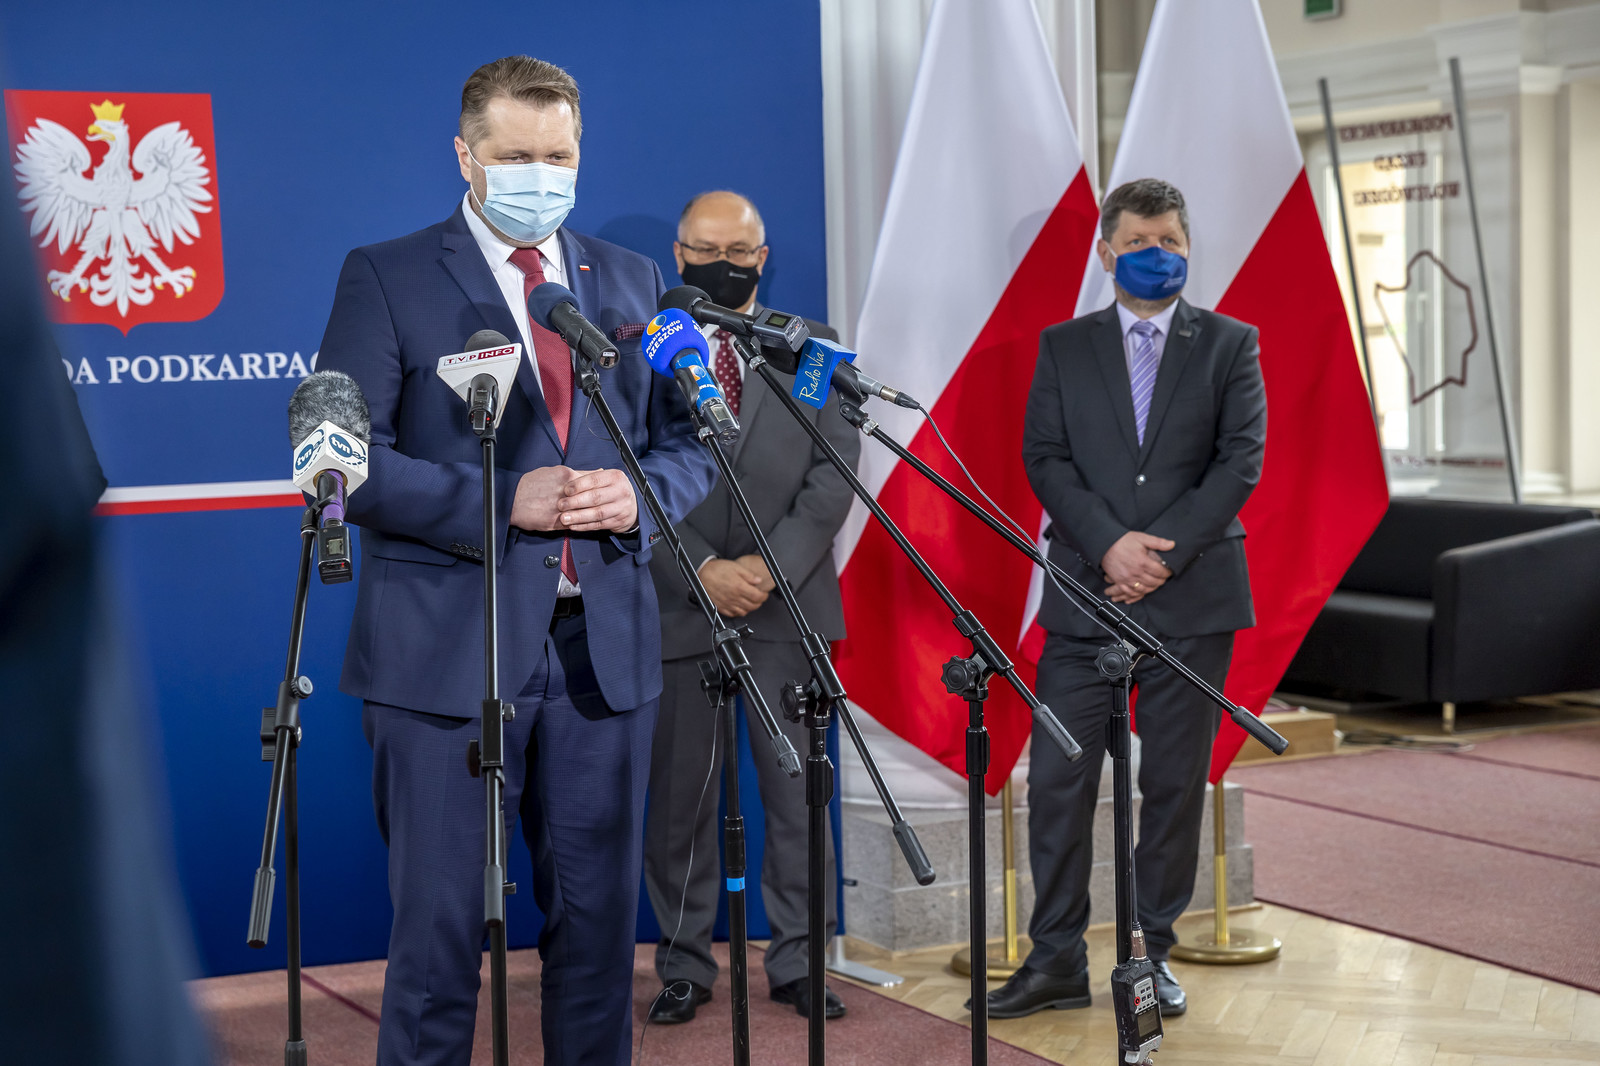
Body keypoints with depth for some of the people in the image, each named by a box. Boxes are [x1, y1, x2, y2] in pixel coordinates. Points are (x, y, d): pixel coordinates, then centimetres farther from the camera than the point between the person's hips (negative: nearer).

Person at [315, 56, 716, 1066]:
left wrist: (637, 493, -7)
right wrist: (502, 502, -18)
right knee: (441, 932, 1)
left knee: (599, 919, 12)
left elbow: (690, 444, 16)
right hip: (447, 651, -4)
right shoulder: (387, 278, 0)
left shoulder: (632, 280, 13)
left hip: (605, 647, 4)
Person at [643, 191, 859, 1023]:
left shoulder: (811, 349, 9)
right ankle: (685, 965, 16)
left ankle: (797, 962, 13)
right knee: (680, 795, 4)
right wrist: (705, 570, -12)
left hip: (787, 605, 1)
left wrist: (772, 566, -10)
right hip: (678, 608, -1)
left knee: (796, 791, 3)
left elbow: (834, 474, 2)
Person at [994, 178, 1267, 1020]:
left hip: (1192, 597, 0)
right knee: (1058, 779, -3)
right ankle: (1056, 959, 6)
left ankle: (1155, 953, 15)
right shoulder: (1063, 347, 10)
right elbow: (1045, 458, 1)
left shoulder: (1230, 345, 8)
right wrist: (1110, 543, -13)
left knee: (1174, 784, 4)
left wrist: (1164, 552, -12)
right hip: (1084, 594, 1)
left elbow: (1241, 462, -2)